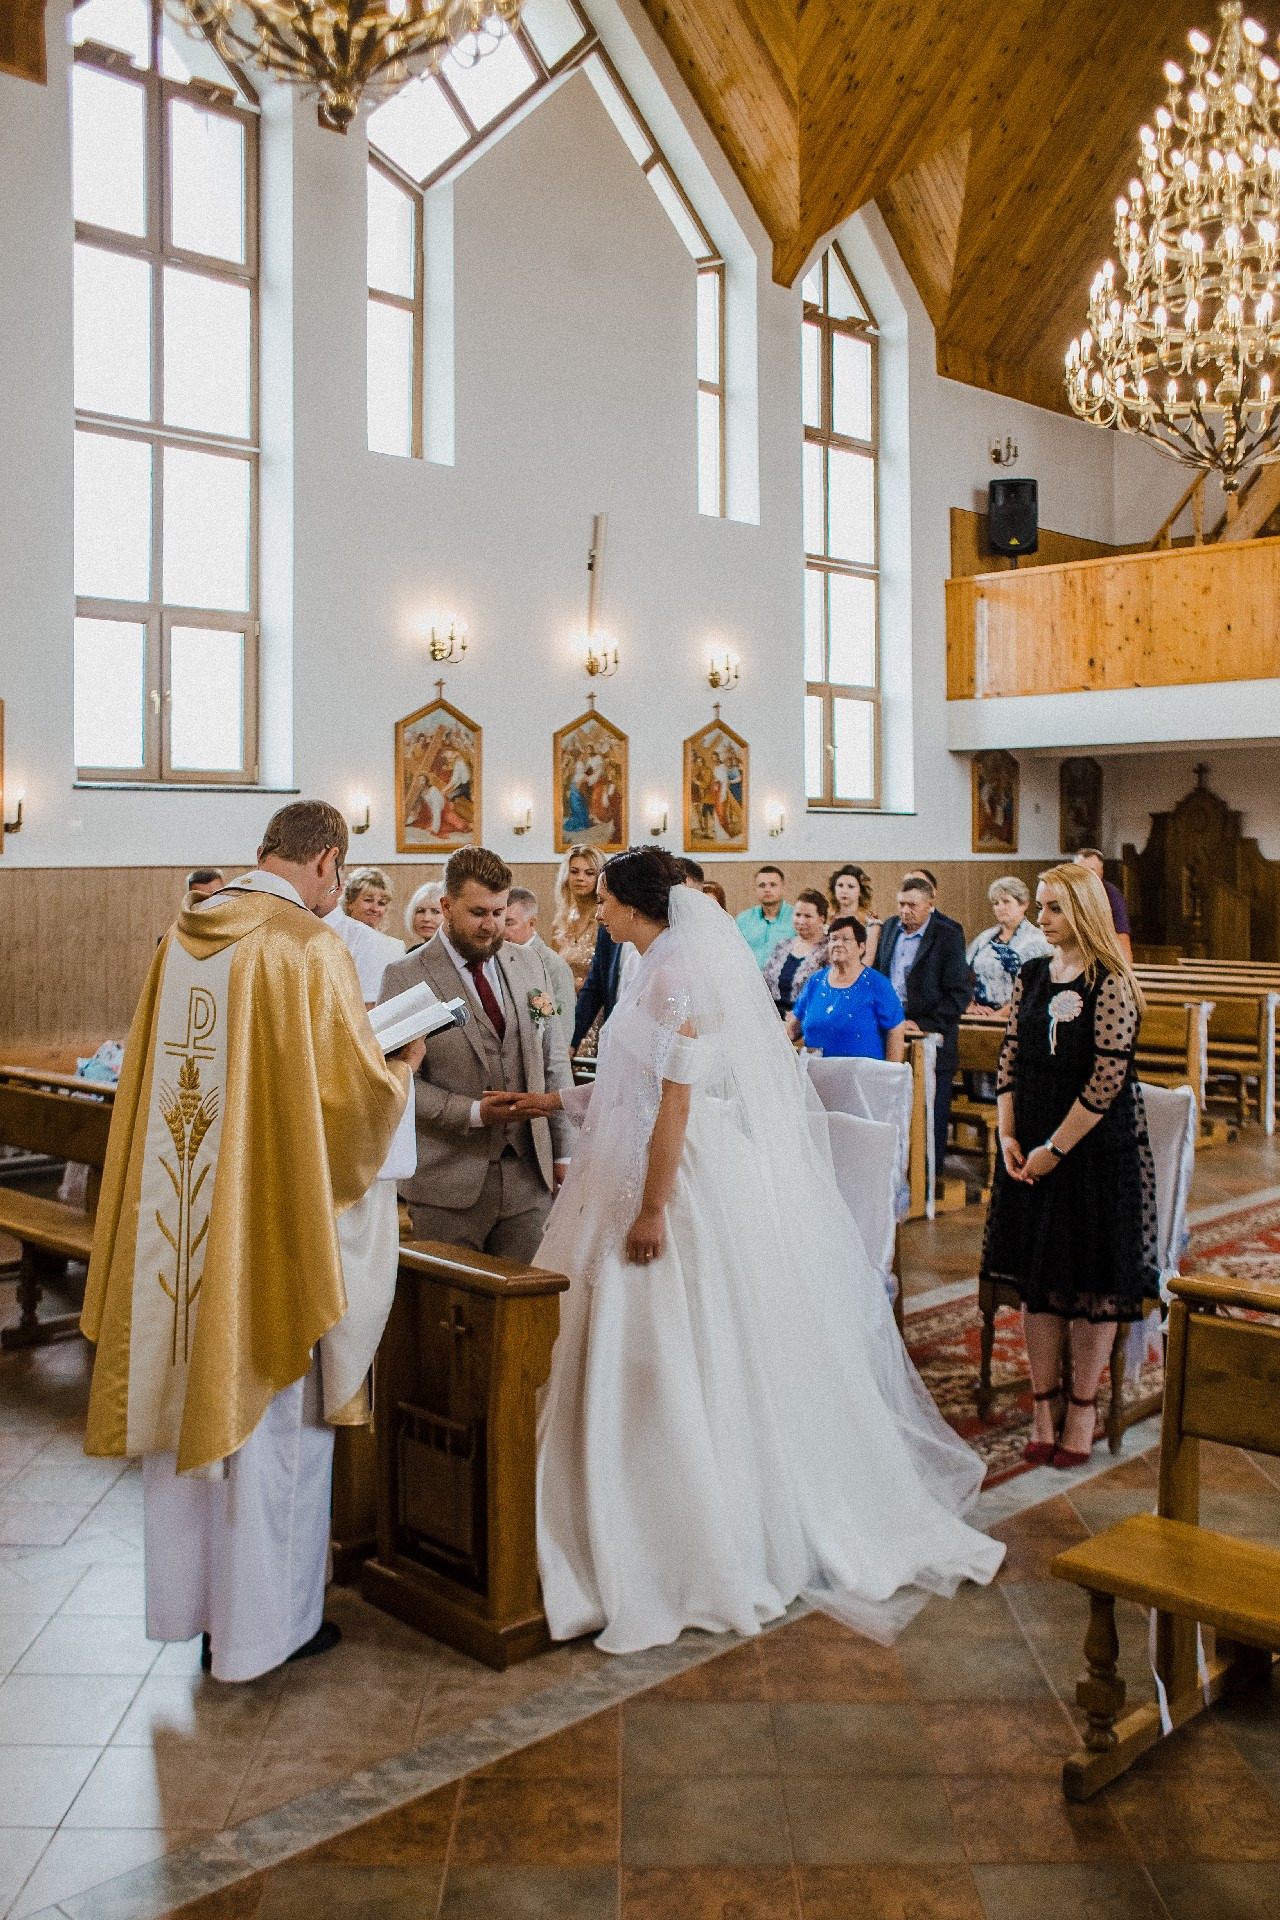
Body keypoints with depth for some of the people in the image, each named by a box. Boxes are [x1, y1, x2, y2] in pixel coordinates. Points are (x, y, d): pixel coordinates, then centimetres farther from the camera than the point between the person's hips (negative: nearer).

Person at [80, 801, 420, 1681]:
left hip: (181, 1209, 6)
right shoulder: (310, 947, -16)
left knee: (191, 1393, 17)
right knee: (273, 1410, 7)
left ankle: (192, 1594, 32)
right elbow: (355, 1087, -14)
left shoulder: (183, 936, 4)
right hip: (276, 1218, -6)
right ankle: (268, 1617, 20)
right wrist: (402, 1068, 8)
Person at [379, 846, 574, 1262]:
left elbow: (554, 1064, 12)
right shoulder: (405, 977, -4)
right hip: (448, 1182, -3)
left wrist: (564, 1153, 7)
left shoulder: (530, 965, 10)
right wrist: (475, 1112, -19)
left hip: (529, 1176, 3)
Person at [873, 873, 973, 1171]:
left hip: (931, 1036, -5)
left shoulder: (949, 935, -9)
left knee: (931, 1110, 3)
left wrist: (923, 1025, -15)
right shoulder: (890, 928, 9)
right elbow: (877, 976, 20)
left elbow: (960, 992, -11)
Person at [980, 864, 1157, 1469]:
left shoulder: (1111, 983, -12)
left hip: (1096, 1148, -5)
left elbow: (1107, 1079, -17)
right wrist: (1008, 1136, -2)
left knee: (1091, 1282, 4)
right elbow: (1010, 1058, 9)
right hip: (1030, 1150, 6)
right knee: (1037, 1280, 9)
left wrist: (1055, 1148, -15)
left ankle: (1081, 1408, 18)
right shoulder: (1031, 976, 7)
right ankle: (1044, 1406, 20)